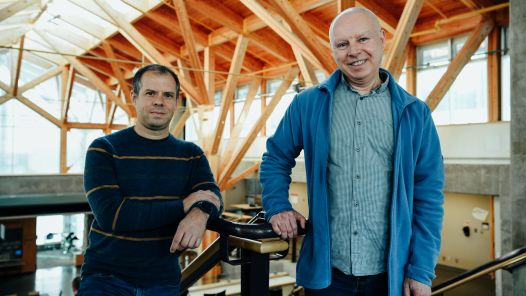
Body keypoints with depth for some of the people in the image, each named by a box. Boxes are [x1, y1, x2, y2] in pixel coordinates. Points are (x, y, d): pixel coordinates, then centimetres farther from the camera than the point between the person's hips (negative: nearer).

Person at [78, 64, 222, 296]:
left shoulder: (191, 154, 6)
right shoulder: (104, 149, -5)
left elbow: (213, 197, -9)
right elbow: (110, 214, -18)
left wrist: (200, 213, -33)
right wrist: (184, 205, -19)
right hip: (106, 276, -3)